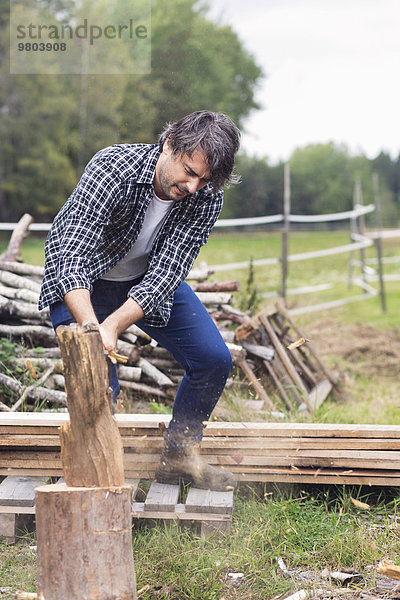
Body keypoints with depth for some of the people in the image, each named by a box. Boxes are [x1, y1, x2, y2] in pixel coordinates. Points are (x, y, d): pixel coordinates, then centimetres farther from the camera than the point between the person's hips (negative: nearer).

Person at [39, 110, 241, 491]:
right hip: (80, 282, -4)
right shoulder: (113, 168, -35)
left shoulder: (206, 199, -23)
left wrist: (113, 326, -42)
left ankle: (178, 458, 15)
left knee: (213, 360, -3)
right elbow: (71, 258, -42)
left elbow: (165, 274, -27)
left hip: (149, 279, 4)